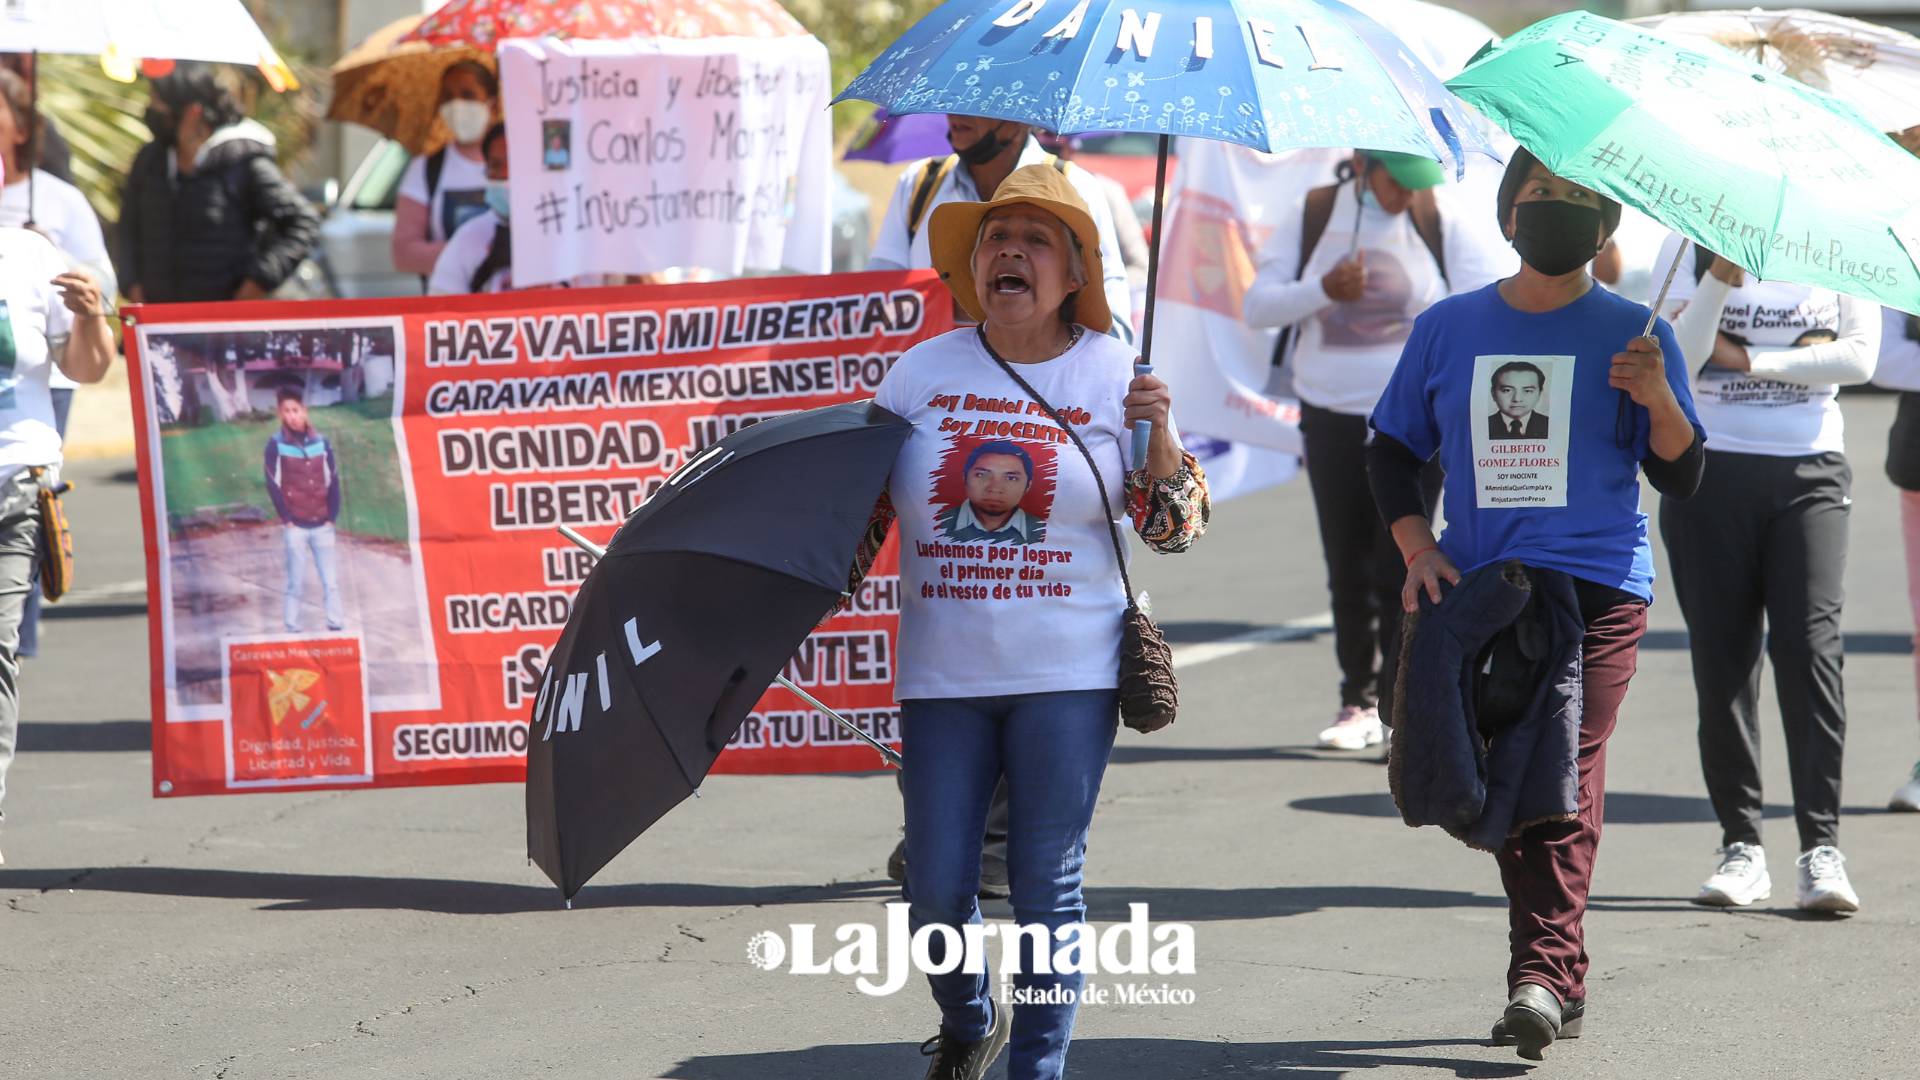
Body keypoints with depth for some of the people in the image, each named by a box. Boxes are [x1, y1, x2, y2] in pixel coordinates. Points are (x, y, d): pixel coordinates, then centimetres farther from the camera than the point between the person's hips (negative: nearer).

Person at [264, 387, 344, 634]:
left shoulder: (321, 442, 4)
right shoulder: (276, 444, -4)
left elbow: (333, 481, 6)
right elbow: (273, 484, -5)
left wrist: (332, 517, 0)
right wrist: (286, 519, -7)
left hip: (322, 525, 3)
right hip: (295, 527, -2)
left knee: (331, 581, 4)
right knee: (296, 584, 1)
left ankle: (337, 628, 10)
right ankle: (293, 631, 6)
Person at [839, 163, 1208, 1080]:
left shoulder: (1112, 374, 2)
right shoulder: (923, 371, 6)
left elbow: (1178, 529, 1)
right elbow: (864, 508, 14)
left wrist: (1159, 433, -15)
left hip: (1068, 672, -2)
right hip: (942, 673, 2)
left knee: (1047, 888, -2)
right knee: (935, 892, 2)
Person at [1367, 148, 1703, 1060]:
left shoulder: (1632, 334, 6)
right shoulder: (1447, 328, 12)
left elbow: (1682, 479, 4)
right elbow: (1391, 450, 19)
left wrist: (1658, 399, -15)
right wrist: (1417, 548, 3)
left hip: (1597, 585, -3)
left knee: (1564, 771, -17)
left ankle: (1546, 973, -23)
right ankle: (1555, 979, 13)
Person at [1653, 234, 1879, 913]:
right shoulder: (1689, 244, 5)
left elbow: (1859, 357, -4)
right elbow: (1679, 359, -7)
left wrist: (1748, 359, -6)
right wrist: (1721, 277, -21)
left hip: (1809, 473, -1)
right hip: (1710, 471, 1)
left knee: (1811, 647, -11)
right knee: (1722, 658, 0)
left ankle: (1821, 849, -12)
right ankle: (1741, 844, 9)